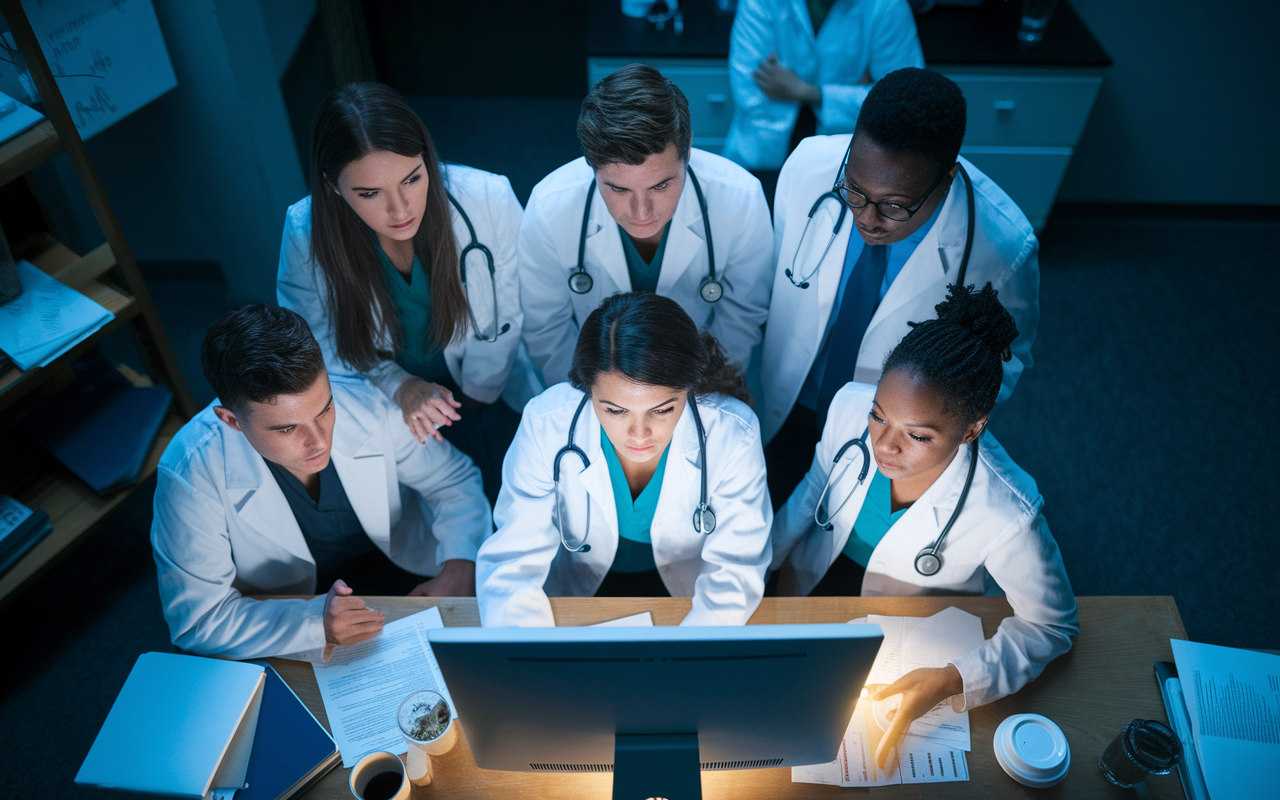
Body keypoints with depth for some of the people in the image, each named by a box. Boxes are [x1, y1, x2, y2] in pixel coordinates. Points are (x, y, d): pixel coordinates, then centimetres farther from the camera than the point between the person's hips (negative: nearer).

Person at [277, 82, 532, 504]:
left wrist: (475, 394, 0)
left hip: (488, 391, 0)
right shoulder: (306, 232, -22)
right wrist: (397, 385, -19)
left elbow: (505, 313, -11)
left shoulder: (488, 200, -27)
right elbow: (317, 335, -5)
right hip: (382, 402, 1)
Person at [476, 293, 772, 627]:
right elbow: (510, 565, -19)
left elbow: (735, 570, -17)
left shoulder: (733, 434, -25)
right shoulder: (545, 425, -25)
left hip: (687, 595, 1)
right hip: (577, 586, 0)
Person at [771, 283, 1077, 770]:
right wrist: (777, 561, 4)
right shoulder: (850, 405, -27)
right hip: (812, 582, 3)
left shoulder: (1006, 516, -37)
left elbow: (1053, 626, -19)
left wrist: (953, 681, -32)